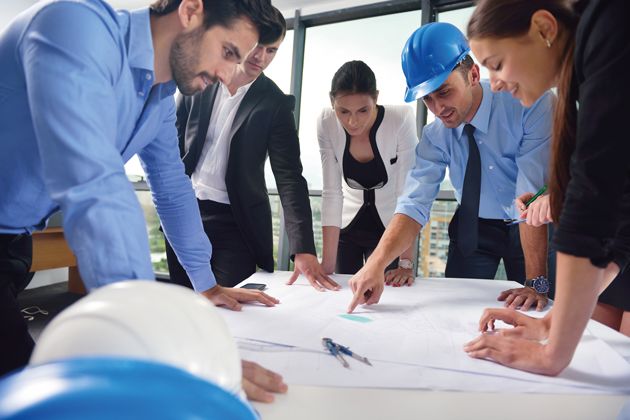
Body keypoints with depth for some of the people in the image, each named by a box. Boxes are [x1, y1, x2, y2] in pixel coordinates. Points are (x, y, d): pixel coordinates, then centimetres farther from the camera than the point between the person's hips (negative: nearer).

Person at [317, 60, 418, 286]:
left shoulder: (400, 120, -27)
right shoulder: (326, 124, -20)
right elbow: (332, 193, -18)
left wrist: (406, 263, -29)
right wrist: (328, 264, -20)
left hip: (390, 227, -2)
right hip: (347, 225, 2)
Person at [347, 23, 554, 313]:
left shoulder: (531, 104, -26)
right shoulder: (435, 136, -15)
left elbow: (536, 194, -31)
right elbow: (414, 205, -23)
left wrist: (536, 283, -32)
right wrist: (376, 264, -39)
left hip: (533, 228, -2)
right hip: (474, 227, 2)